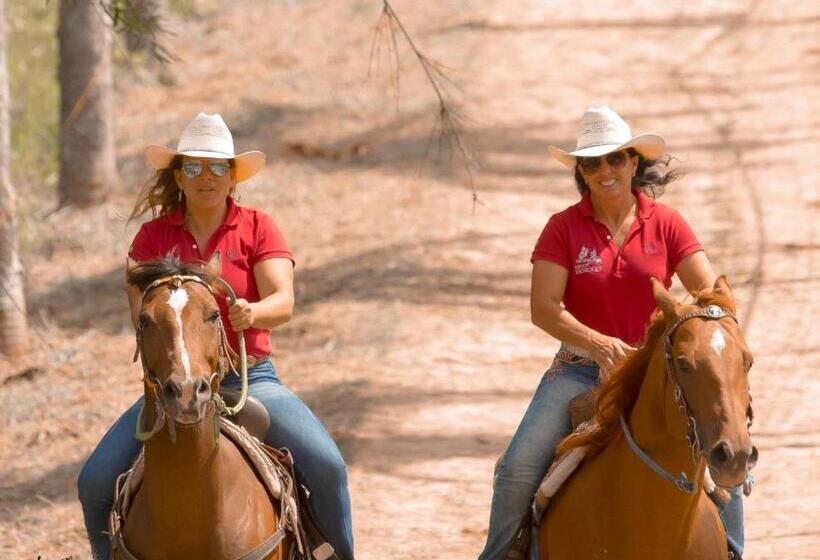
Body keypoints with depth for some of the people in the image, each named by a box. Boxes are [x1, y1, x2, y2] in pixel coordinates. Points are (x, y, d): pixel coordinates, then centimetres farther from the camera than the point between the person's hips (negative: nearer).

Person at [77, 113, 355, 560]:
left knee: (326, 467, -24)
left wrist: (252, 313, -35)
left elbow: (283, 301, -12)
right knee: (95, 481, -15)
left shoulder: (256, 227, 1)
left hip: (250, 379, -1)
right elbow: (140, 309, -2)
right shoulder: (153, 236, 6)